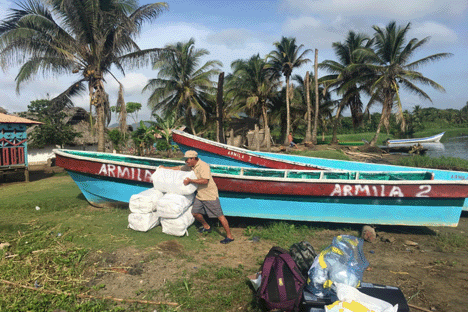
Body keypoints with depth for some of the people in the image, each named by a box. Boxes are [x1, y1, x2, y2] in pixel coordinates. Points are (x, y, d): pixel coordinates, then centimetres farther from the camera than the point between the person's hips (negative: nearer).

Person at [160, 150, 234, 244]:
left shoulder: (204, 166, -21)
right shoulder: (190, 166, 6)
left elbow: (205, 181, -31)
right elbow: (179, 168, 22)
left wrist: (190, 180, -24)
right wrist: (166, 168, 25)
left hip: (210, 195, -9)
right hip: (199, 195, 9)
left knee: (220, 216, -6)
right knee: (195, 213, 13)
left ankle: (229, 236, 3)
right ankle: (206, 227, 38)